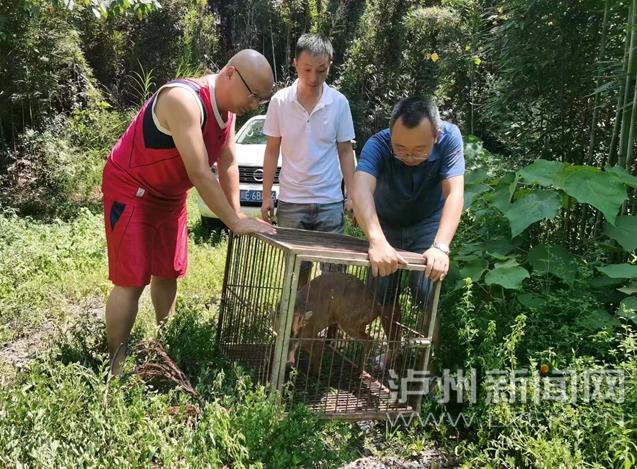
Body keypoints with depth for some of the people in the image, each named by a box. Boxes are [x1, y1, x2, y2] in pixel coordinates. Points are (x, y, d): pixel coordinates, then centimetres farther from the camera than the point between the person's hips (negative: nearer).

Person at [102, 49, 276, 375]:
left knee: (168, 272, 15)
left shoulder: (228, 108, -3)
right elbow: (199, 173, -34)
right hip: (130, 190, -8)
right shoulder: (184, 100, -31)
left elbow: (228, 164, 3)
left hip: (170, 195, 9)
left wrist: (237, 215, -3)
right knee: (131, 281, -8)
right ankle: (115, 365, 4)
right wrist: (234, 222, -29)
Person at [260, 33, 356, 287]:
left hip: (330, 202, 0)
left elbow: (345, 152, 3)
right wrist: (267, 196, 1)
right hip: (291, 201, 0)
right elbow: (272, 151, 3)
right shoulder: (280, 101, -4)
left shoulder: (339, 103, -4)